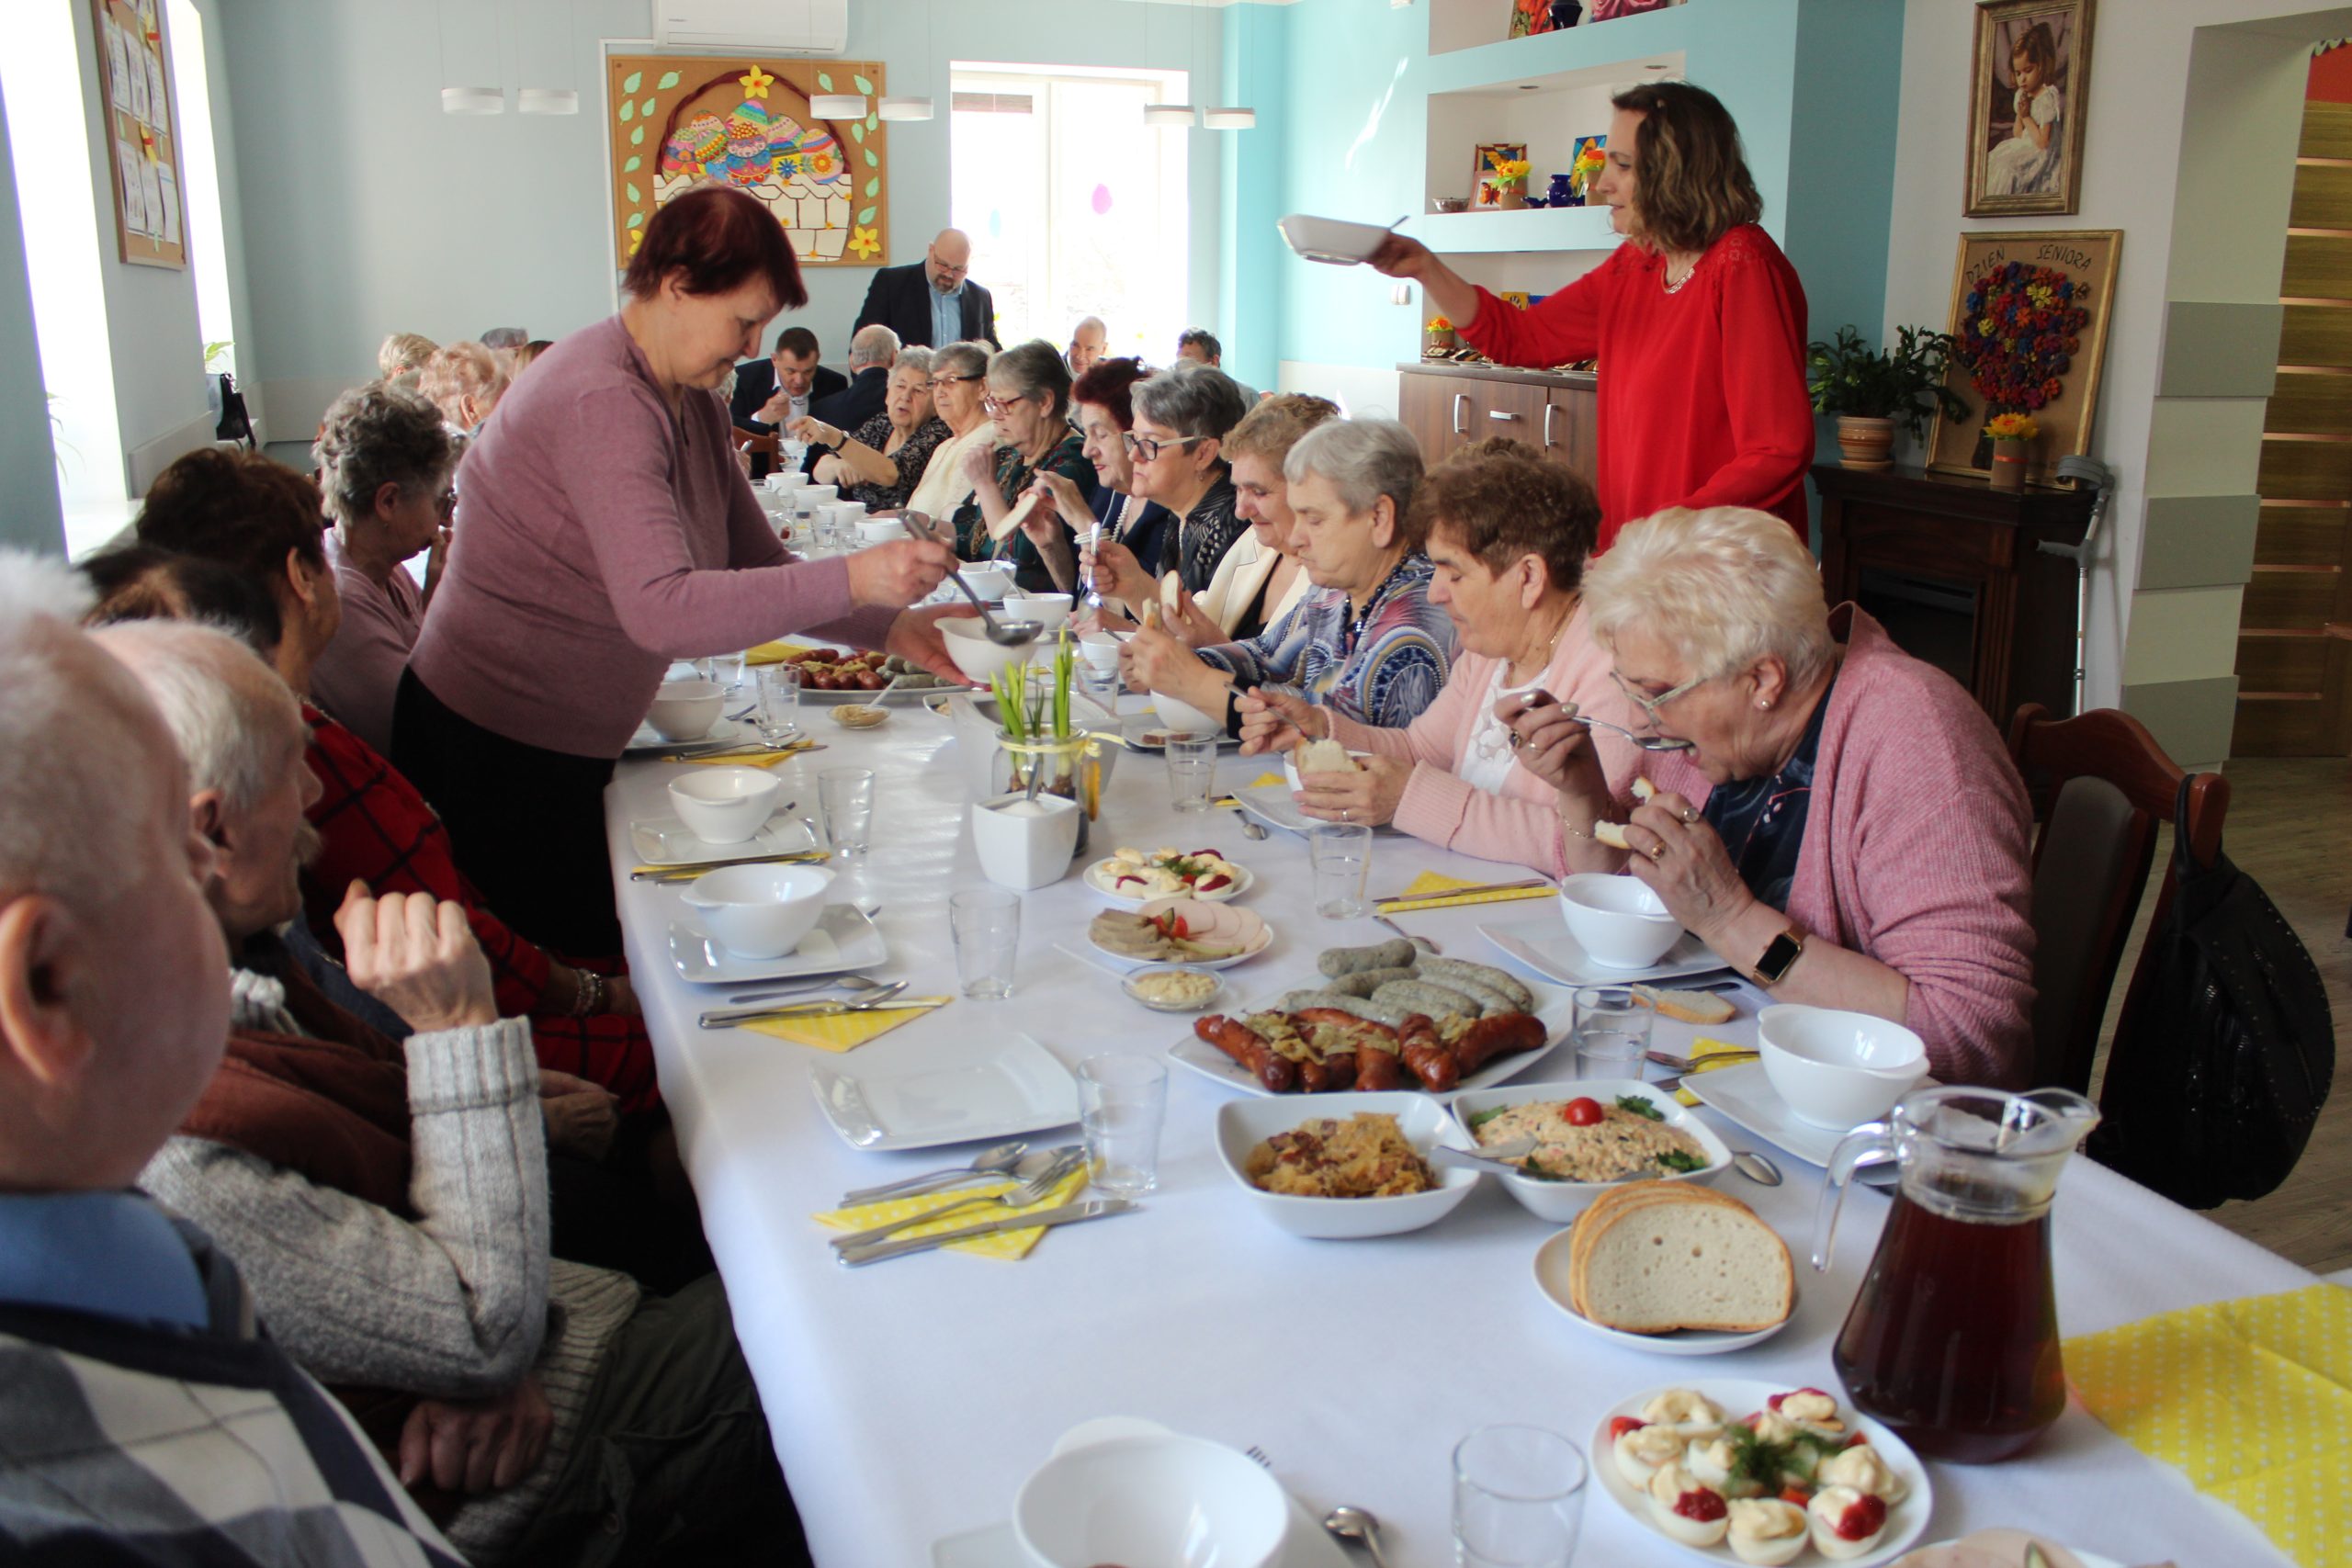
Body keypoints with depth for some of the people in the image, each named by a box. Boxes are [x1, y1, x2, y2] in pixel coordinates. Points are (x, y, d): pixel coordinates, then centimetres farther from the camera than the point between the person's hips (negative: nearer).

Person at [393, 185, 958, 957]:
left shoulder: (693, 402, 7)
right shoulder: (604, 402, -24)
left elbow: (756, 564, 6)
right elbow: (662, 610, -36)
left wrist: (891, 626, -8)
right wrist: (852, 579, -38)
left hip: (568, 749, 9)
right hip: (495, 753, -9)